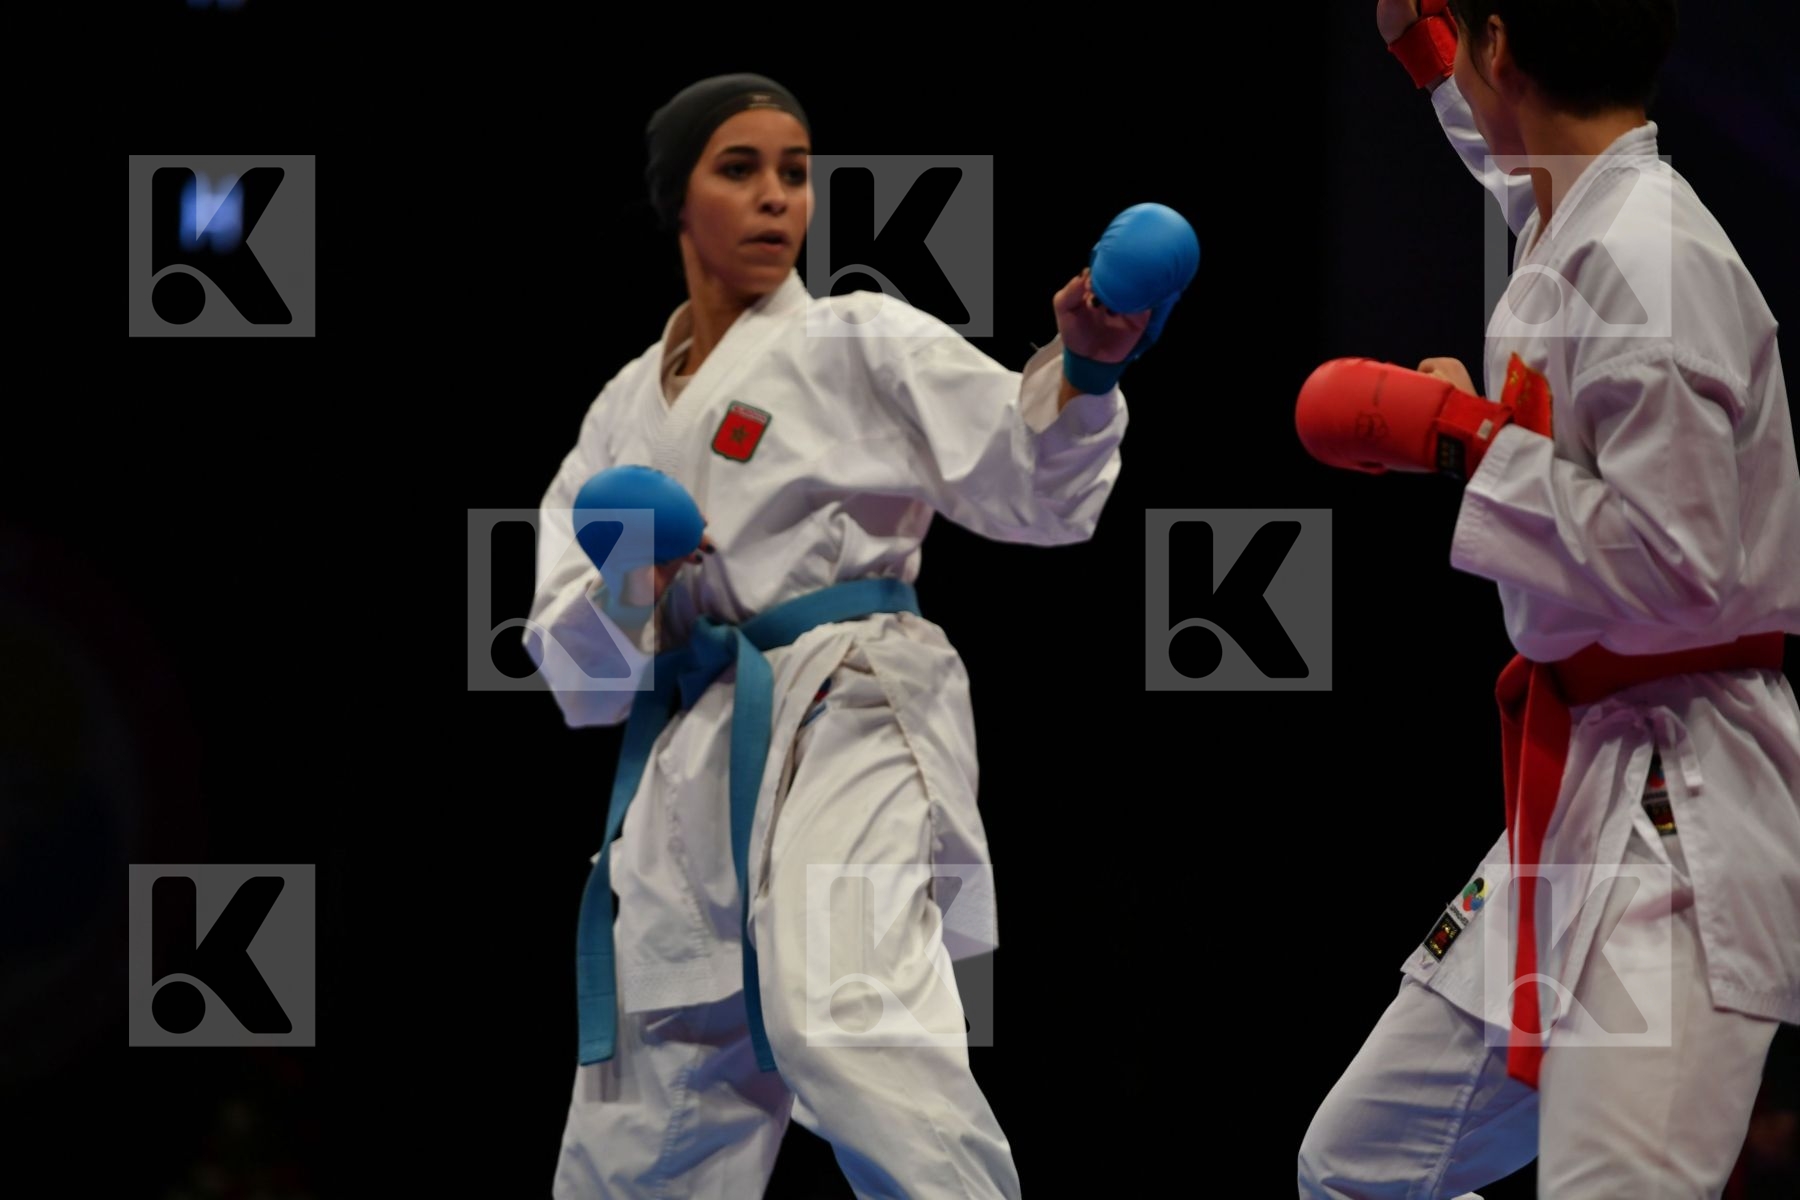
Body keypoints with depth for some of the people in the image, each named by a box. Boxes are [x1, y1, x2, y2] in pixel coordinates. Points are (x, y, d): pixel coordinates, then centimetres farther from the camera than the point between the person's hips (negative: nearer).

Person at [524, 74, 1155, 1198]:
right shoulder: (629, 410, 19)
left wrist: (1086, 368, -24)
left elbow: (1038, 488, -4)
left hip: (846, 724, -6)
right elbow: (573, 663, 16)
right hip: (699, 760, 6)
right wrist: (623, 594, -7)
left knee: (845, 1030, -34)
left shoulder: (861, 343, 4)